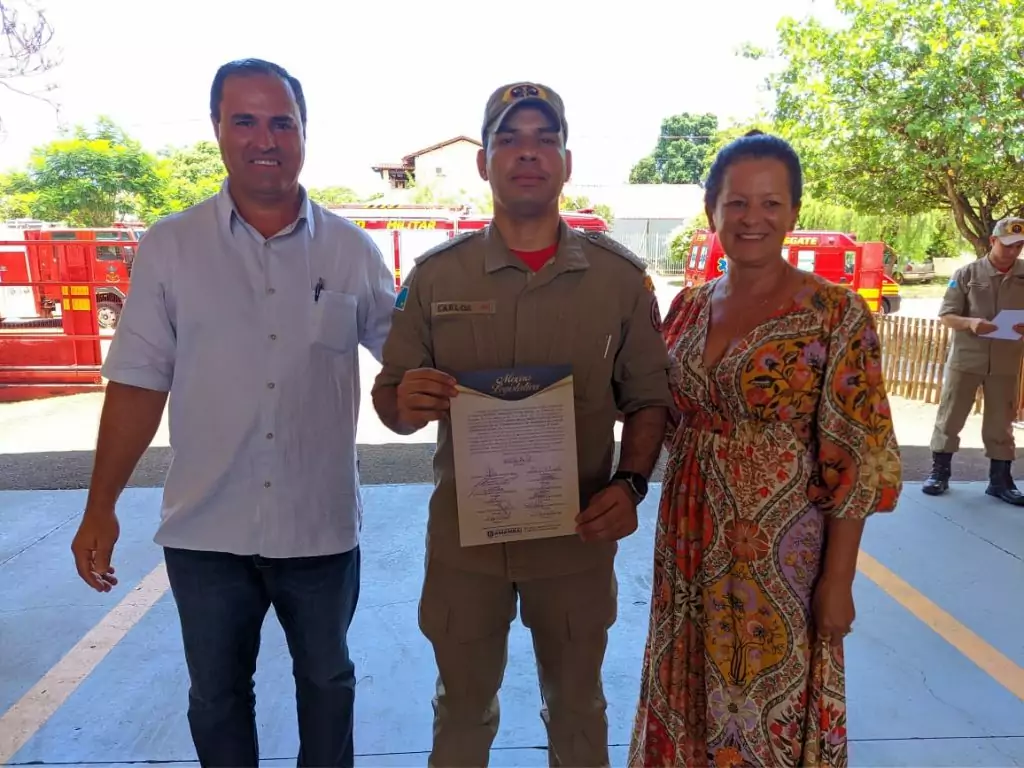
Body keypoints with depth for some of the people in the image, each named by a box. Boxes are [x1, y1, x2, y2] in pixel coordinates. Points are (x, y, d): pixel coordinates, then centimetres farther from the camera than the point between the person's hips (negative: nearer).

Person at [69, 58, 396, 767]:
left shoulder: (352, 250, -2)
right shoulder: (169, 248, -3)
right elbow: (139, 384, -1)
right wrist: (101, 506, -1)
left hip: (322, 527, 0)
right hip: (206, 531, 0)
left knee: (327, 680, 21)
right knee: (215, 694, 20)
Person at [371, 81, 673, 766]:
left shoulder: (621, 276, -4)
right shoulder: (436, 275, -4)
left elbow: (648, 399, 2)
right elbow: (390, 398, 1)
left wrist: (630, 483, -15)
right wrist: (407, 405, -22)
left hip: (578, 536, 0)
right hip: (463, 536, 1)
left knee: (576, 710, 23)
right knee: (462, 712, 23)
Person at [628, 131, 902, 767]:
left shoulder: (835, 313, -13)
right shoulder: (689, 306, 2)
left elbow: (856, 460, -12)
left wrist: (839, 577, -12)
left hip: (780, 548, -4)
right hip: (691, 540, 5)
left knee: (770, 698, 14)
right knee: (693, 691, 21)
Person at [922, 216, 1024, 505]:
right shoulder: (967, 273, -4)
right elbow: (945, 316, -4)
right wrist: (970, 323, -24)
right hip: (966, 358, -2)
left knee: (1000, 423, 10)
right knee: (950, 416, 5)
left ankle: (1000, 480, 21)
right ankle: (939, 473, 17)